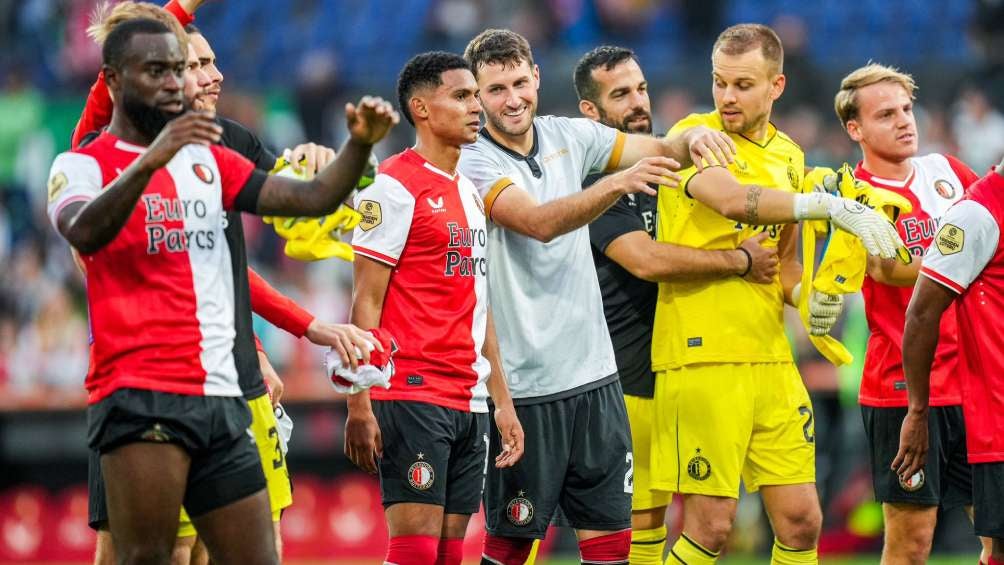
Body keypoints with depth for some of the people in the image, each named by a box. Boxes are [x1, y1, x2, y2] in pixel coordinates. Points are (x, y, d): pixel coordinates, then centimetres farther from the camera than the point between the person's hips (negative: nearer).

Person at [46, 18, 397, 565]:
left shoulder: (207, 160, 17)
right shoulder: (83, 165, -1)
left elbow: (312, 198, 10)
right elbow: (85, 233, -23)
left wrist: (360, 144, -8)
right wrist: (151, 160, -37)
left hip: (220, 396, 6)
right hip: (141, 397, -6)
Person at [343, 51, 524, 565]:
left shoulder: (470, 194, 18)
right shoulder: (395, 187, -7)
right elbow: (365, 303, -10)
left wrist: (502, 400, 17)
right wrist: (359, 406, -16)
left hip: (469, 402, 8)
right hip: (412, 393, -8)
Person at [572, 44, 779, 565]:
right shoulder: (590, 177, -11)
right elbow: (645, 260, -23)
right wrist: (741, 261, -14)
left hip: (658, 375, 8)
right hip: (612, 379, -8)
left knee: (649, 519, 9)